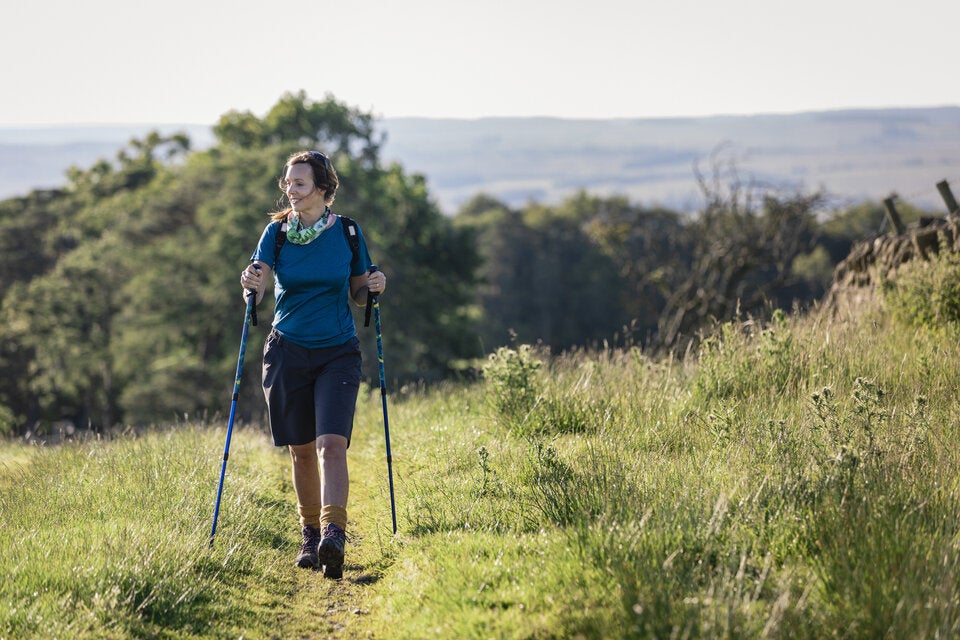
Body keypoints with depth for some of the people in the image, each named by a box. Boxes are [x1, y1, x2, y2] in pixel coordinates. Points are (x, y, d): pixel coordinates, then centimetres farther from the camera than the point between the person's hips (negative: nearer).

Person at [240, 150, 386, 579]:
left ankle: (334, 536, -26)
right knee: (301, 450, 8)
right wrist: (252, 285, -33)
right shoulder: (277, 231, -1)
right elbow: (257, 287, -11)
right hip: (287, 351, 2)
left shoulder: (347, 233, -1)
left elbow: (358, 295, 9)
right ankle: (310, 535, 23)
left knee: (331, 444, -17)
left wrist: (374, 287, -12)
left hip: (338, 353, -1)